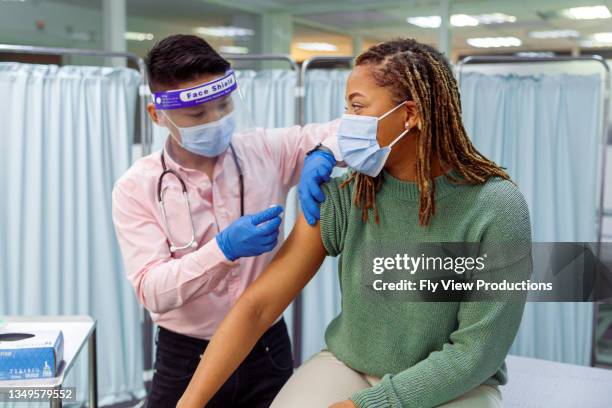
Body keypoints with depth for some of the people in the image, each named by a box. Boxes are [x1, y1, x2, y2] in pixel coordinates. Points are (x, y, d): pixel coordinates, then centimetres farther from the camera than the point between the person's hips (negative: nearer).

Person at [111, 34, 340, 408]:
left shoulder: (266, 151, -6)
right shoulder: (136, 189, -10)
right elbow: (153, 292, -18)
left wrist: (321, 154, -24)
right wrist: (224, 249, -32)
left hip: (267, 352, 2)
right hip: (186, 360, -1)